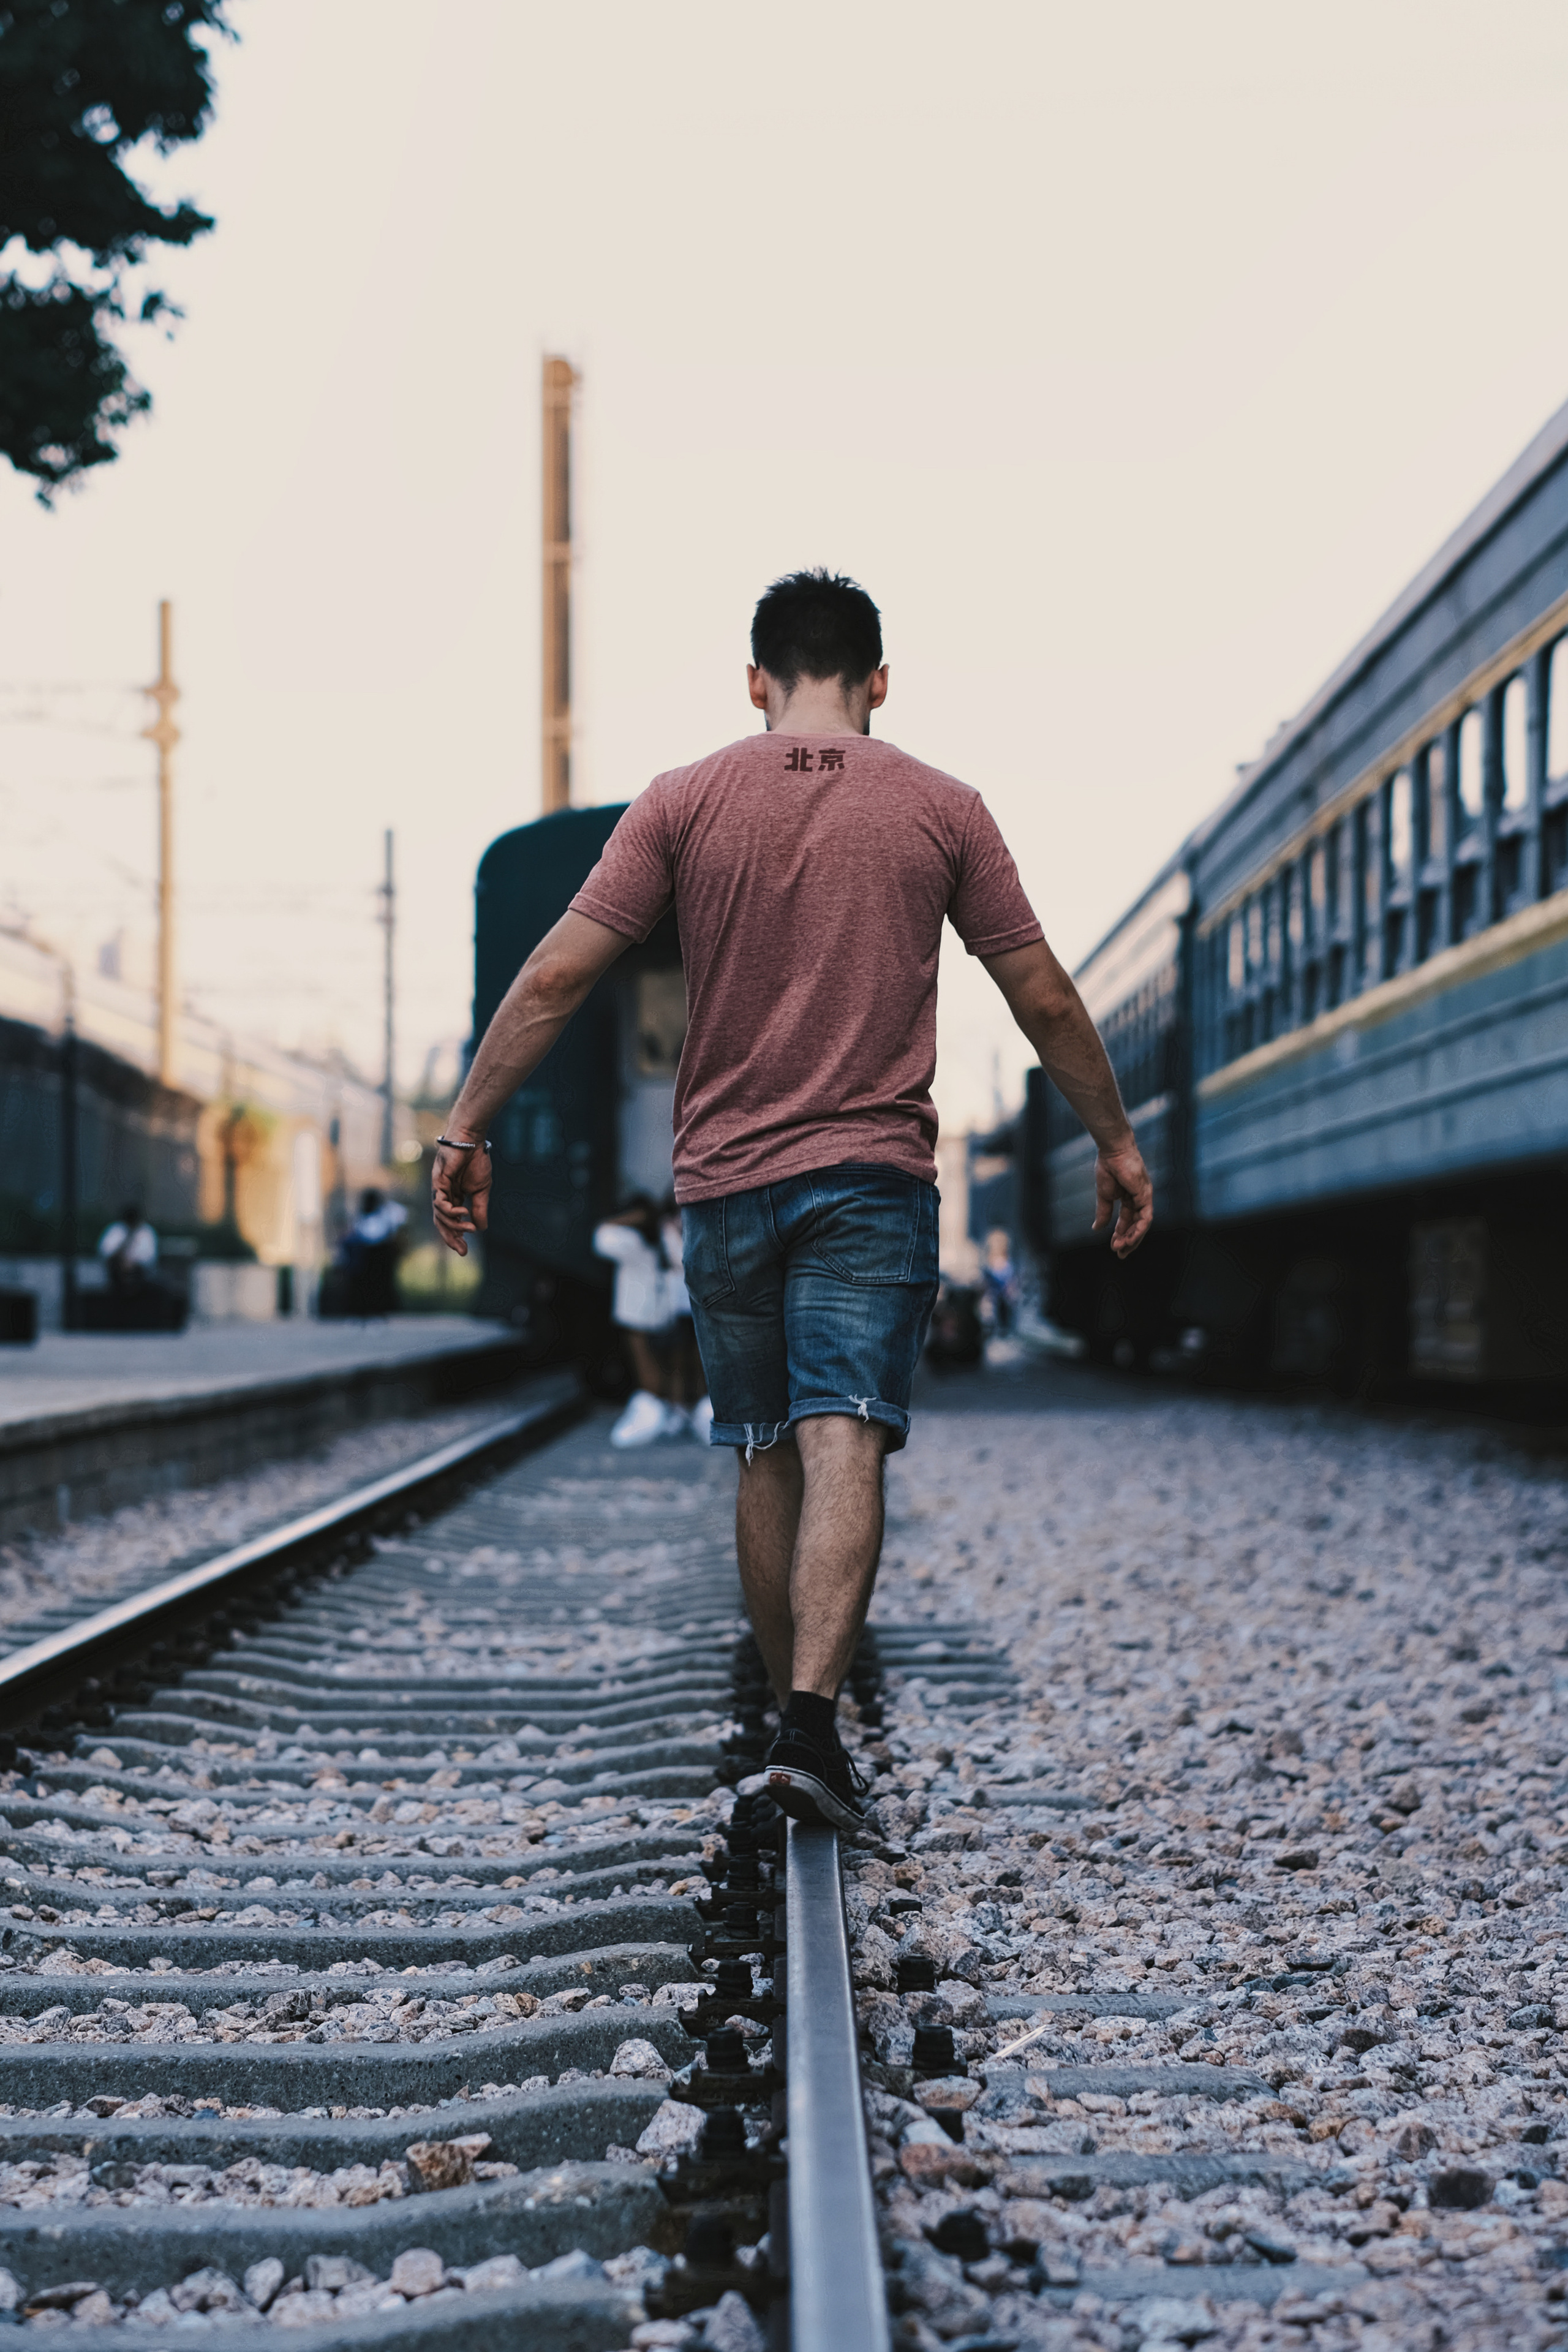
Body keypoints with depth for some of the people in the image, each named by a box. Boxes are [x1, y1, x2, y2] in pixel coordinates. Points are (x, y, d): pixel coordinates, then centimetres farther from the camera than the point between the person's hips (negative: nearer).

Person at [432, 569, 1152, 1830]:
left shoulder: (684, 802, 3)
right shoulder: (941, 809, 3)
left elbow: (556, 977, -2)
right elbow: (1045, 997, 5)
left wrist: (467, 1128, 4)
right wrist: (1116, 1142, 16)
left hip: (726, 1177, 2)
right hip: (875, 1173, -1)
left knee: (765, 1457, 13)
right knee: (844, 1446, -9)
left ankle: (799, 1717, 22)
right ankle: (814, 1718, -24)